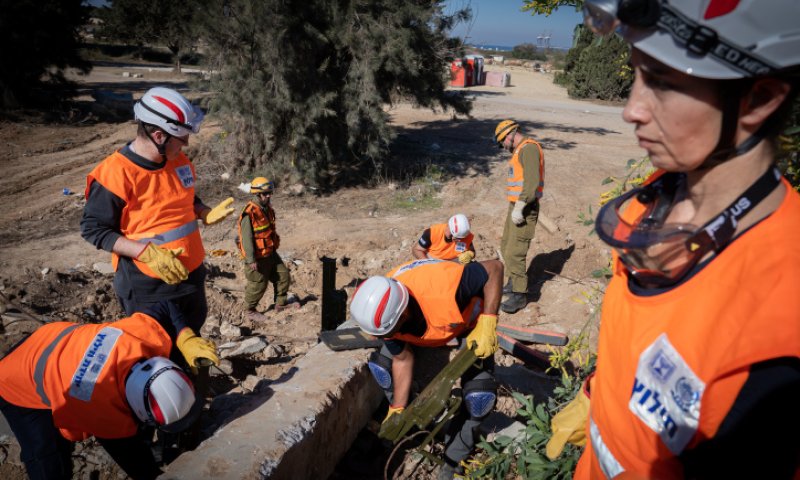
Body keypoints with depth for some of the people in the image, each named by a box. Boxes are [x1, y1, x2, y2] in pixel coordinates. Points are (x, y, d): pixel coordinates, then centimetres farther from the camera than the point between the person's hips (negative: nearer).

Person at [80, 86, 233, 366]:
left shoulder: (180, 162, 2)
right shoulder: (115, 173, -19)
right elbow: (93, 229, -15)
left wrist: (208, 215, -4)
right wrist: (147, 253, -25)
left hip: (191, 274, 7)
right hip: (147, 286, -7)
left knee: (190, 340, 24)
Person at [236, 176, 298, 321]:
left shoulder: (268, 209, 5)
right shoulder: (249, 214, -23)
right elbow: (247, 238, -23)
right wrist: (251, 260, -22)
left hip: (271, 253, 9)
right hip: (258, 258, -8)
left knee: (283, 276, 15)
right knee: (258, 285, 5)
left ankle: (281, 303, 31)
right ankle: (250, 311, 25)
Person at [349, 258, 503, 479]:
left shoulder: (442, 288, -48)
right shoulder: (387, 313, -28)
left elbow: (494, 267, -34)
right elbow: (402, 360, -12)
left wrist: (487, 324, -39)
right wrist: (397, 409, -8)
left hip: (469, 319, -4)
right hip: (421, 319, 4)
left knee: (479, 393, -17)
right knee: (380, 364, -7)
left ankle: (455, 458, 9)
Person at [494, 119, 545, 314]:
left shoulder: (529, 148, -14)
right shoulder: (520, 151, 17)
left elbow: (532, 182, -25)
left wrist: (519, 208, -26)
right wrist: (514, 208, 15)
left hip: (524, 210, -10)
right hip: (515, 207, 10)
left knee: (514, 253, -10)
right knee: (506, 248, 19)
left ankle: (520, 295, 1)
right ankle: (513, 282, 35)